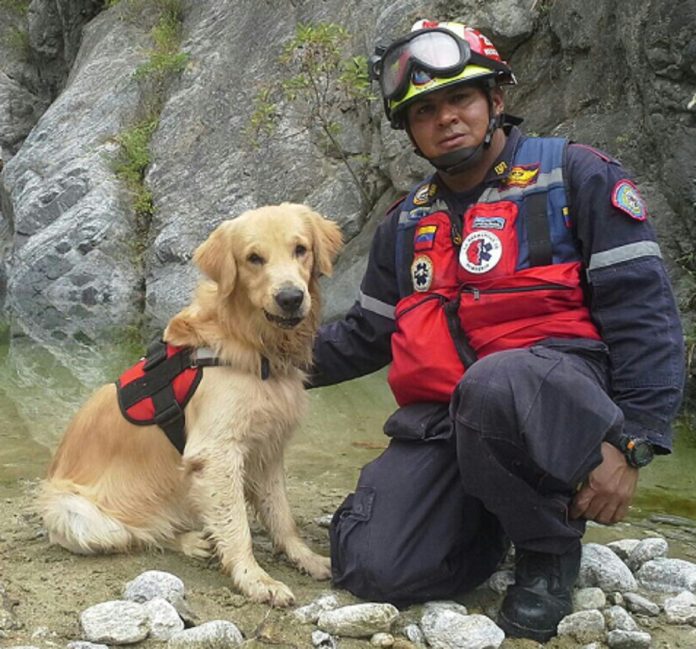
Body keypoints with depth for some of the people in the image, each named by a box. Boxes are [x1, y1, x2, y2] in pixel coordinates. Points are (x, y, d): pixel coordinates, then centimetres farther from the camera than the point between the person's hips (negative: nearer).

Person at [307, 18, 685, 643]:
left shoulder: (575, 176, 1)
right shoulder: (406, 223, 18)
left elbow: (642, 310, -6)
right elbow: (367, 334, 23)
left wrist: (631, 441, -16)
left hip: (560, 391, -4)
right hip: (439, 420, 5)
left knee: (493, 385, -39)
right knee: (372, 568, -13)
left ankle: (550, 548, -9)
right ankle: (502, 517, 17)